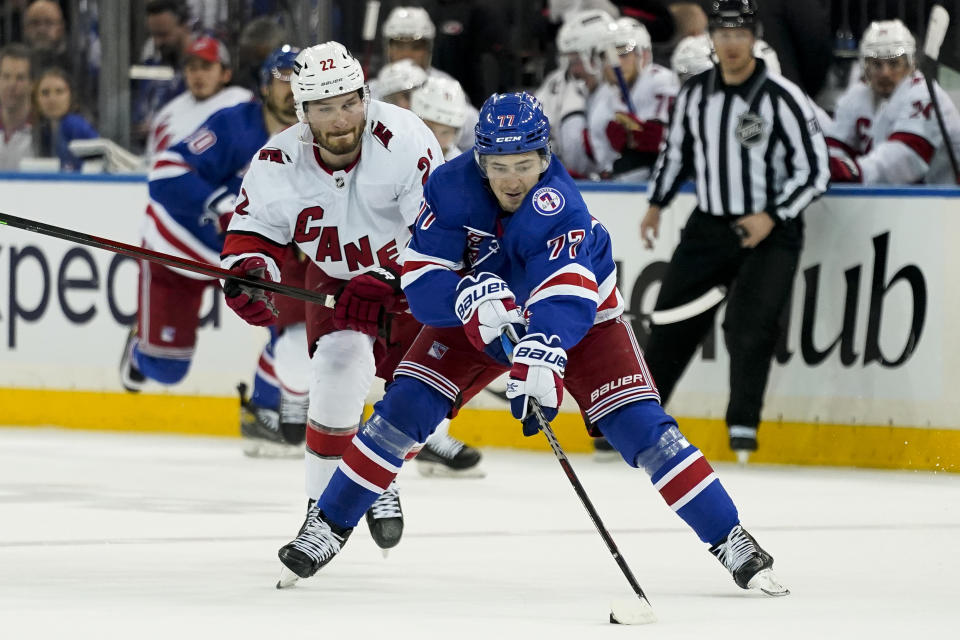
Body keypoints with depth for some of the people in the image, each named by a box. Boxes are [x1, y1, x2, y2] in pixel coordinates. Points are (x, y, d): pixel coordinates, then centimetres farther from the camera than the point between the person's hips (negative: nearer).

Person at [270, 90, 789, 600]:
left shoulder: (558, 208, -37)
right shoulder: (450, 187, -25)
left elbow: (565, 298, -51)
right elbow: (420, 279, -25)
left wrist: (542, 356, -70)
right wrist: (468, 298, -45)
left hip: (580, 315, -3)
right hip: (476, 315, 3)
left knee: (638, 425, -15)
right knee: (405, 407, -11)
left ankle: (731, 541, -7)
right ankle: (326, 528, 3)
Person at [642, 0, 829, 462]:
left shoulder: (782, 98, -14)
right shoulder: (694, 94, 2)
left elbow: (814, 168, -12)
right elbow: (675, 150, 19)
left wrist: (772, 218, -20)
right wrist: (656, 205, 12)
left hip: (769, 232, -5)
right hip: (708, 227, 5)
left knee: (749, 325, -18)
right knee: (672, 320, 7)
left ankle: (743, 424, -7)